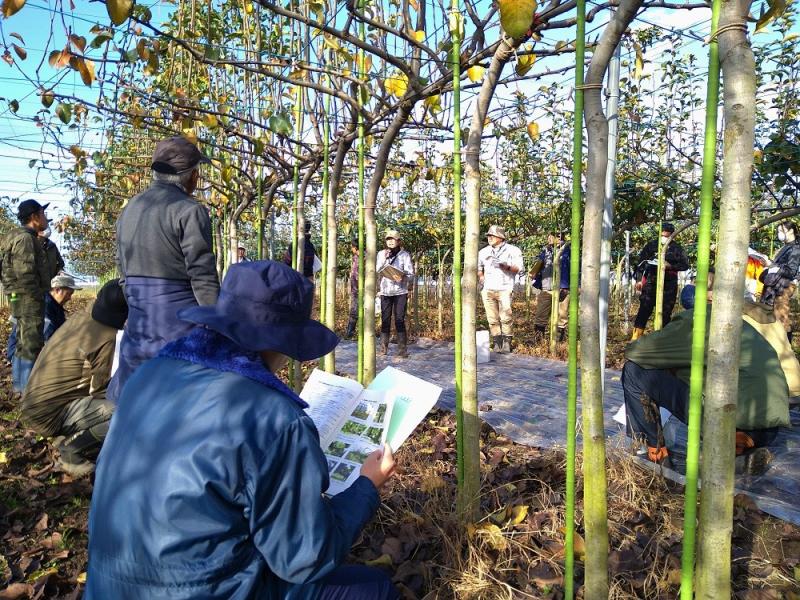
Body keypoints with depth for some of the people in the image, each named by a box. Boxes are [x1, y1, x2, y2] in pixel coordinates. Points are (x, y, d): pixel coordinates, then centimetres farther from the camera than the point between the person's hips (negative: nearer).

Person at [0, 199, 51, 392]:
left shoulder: (21, 237, 17)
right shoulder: (25, 238, -15)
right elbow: (25, 274, -23)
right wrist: (37, 297, -14)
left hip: (23, 299, 11)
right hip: (28, 299, -11)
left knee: (24, 343, 17)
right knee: (32, 344, -7)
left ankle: (19, 382, 27)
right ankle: (28, 387, -3)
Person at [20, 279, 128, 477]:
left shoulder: (80, 318, 1)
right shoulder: (108, 339, -23)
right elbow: (99, 389, -13)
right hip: (51, 414, -9)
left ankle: (68, 437, 14)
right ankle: (72, 449, -5)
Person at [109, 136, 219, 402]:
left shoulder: (129, 210, 12)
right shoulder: (189, 211, -12)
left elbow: (124, 273, 17)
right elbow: (203, 278, -15)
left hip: (138, 328, 7)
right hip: (180, 329, -7)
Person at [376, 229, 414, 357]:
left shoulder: (405, 255, -1)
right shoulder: (381, 254, 8)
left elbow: (411, 275, -5)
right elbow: (376, 271, 0)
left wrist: (403, 277, -26)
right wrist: (384, 258, -11)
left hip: (400, 292, -2)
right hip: (385, 292, 2)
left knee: (400, 320, -5)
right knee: (385, 320, 2)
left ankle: (402, 350, -1)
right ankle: (383, 348, 8)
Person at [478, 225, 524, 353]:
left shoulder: (513, 250, 2)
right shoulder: (484, 252, 16)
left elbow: (518, 268, -6)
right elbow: (477, 266, 31)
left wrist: (506, 267, -23)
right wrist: (481, 277, 14)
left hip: (504, 289, -4)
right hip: (488, 290, 4)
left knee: (506, 318, -12)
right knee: (492, 318, 3)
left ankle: (507, 343, -2)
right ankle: (497, 343, 10)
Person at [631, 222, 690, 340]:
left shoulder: (676, 248, 4)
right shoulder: (651, 245, 3)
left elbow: (685, 265, 2)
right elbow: (641, 262, 5)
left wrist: (670, 266, -15)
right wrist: (639, 279, -1)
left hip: (669, 285, 1)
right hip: (651, 282, -1)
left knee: (666, 312, 6)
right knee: (645, 309, -6)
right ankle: (636, 336, -5)